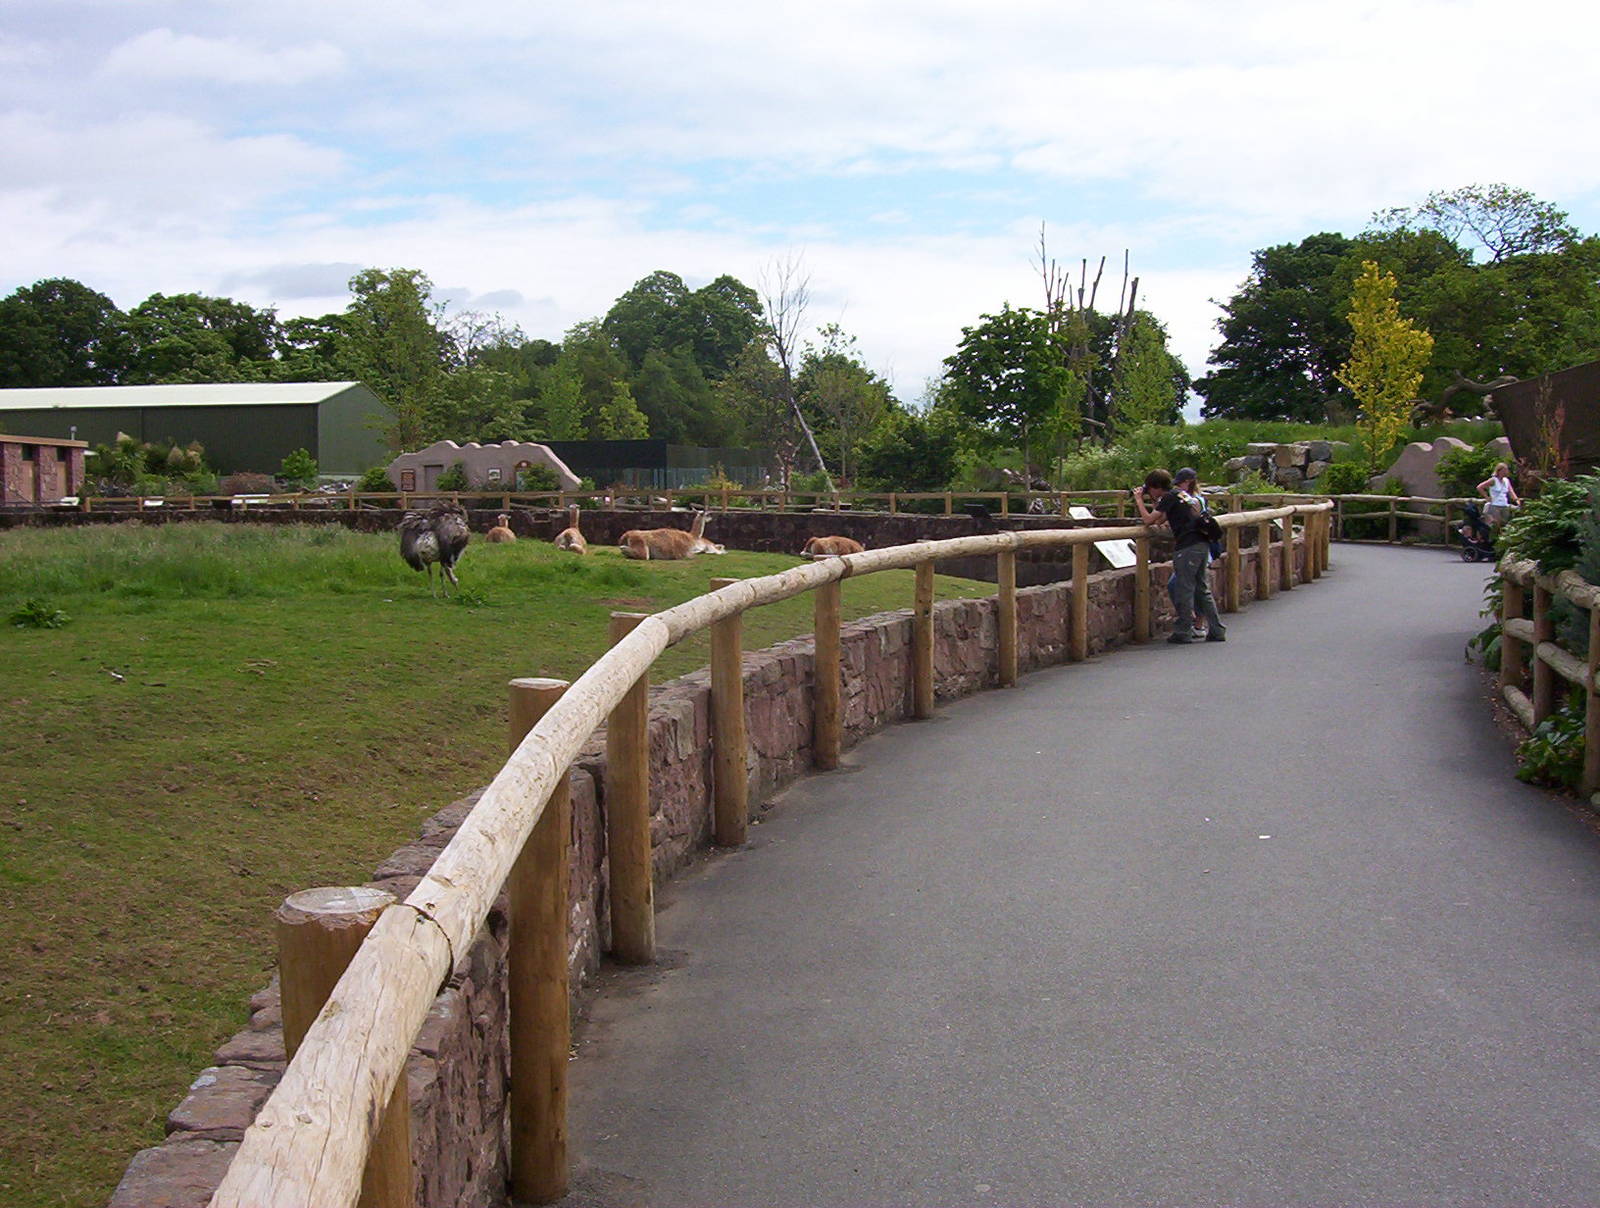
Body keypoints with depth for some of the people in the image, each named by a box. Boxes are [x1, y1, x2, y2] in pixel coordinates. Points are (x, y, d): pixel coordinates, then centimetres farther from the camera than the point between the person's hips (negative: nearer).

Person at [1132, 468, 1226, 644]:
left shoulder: (1169, 497, -7)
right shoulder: (1180, 494, 20)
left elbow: (1149, 519, -10)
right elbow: (1161, 520, 27)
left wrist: (1139, 500, 1)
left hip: (1188, 548, -9)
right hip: (1202, 545, 9)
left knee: (1184, 590, -2)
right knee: (1202, 589, 14)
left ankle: (1183, 633, 3)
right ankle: (1217, 630, 15)